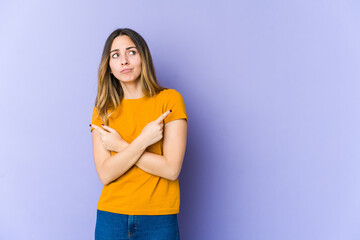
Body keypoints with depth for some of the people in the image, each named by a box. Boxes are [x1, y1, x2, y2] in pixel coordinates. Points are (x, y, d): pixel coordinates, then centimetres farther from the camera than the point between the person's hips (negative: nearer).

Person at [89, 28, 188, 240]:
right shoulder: (103, 109, 3)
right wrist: (143, 140, -18)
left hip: (158, 219, -2)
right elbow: (105, 174, -7)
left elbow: (171, 170, -13)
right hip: (111, 216, 2)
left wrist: (120, 146, -10)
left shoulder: (169, 99, -5)